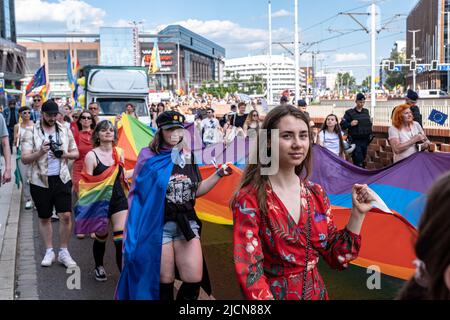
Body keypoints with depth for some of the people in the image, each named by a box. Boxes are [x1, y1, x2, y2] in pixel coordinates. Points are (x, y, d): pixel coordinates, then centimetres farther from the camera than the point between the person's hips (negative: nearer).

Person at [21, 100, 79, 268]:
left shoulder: (65, 130, 6)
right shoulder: (31, 132, -3)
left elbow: (76, 153, 10)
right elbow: (24, 158, -9)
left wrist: (64, 154, -11)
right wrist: (40, 152, -26)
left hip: (62, 179, 1)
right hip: (41, 181, -1)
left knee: (66, 216, -5)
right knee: (44, 218, 9)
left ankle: (64, 252, 9)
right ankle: (49, 251, 23)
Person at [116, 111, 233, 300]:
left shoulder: (188, 157, 8)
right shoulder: (149, 156, -4)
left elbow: (196, 191, 13)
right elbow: (137, 193, -2)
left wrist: (219, 174, 4)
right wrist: (134, 227, -7)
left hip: (186, 222, 4)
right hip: (158, 223, -3)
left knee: (194, 279, 0)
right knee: (165, 281, 5)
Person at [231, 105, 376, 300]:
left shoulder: (316, 194, -1)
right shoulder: (249, 199, -18)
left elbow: (337, 258, 0)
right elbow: (248, 271, -19)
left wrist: (358, 213, -8)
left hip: (316, 293, 5)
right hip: (274, 294, -5)